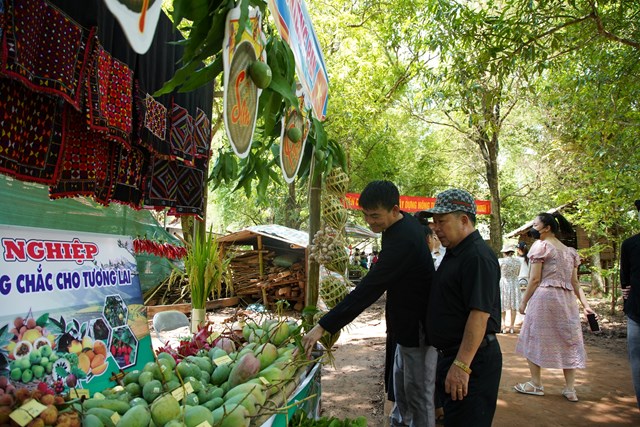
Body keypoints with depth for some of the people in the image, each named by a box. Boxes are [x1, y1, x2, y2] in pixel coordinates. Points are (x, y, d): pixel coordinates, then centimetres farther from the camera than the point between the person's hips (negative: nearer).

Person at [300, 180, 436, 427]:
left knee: (418, 391, 3)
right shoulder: (406, 222, 1)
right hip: (408, 322, 10)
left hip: (418, 326, -10)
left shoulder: (402, 241, -30)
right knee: (400, 383, 23)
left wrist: (324, 326, -32)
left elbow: (367, 290, -33)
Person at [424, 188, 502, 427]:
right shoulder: (454, 253, 14)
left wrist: (461, 365, -28)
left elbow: (480, 314, -26)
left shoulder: (478, 257, -19)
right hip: (451, 354, 10)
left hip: (471, 360, -10)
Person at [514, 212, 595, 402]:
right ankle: (570, 389, 12)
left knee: (535, 339, 6)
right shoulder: (570, 251, 14)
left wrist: (524, 301, -3)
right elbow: (574, 282, 11)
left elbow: (534, 279, -9)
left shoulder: (540, 246, -6)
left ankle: (536, 384, 13)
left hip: (544, 296, -6)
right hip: (566, 300, 7)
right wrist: (585, 304, 12)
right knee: (568, 341, 10)